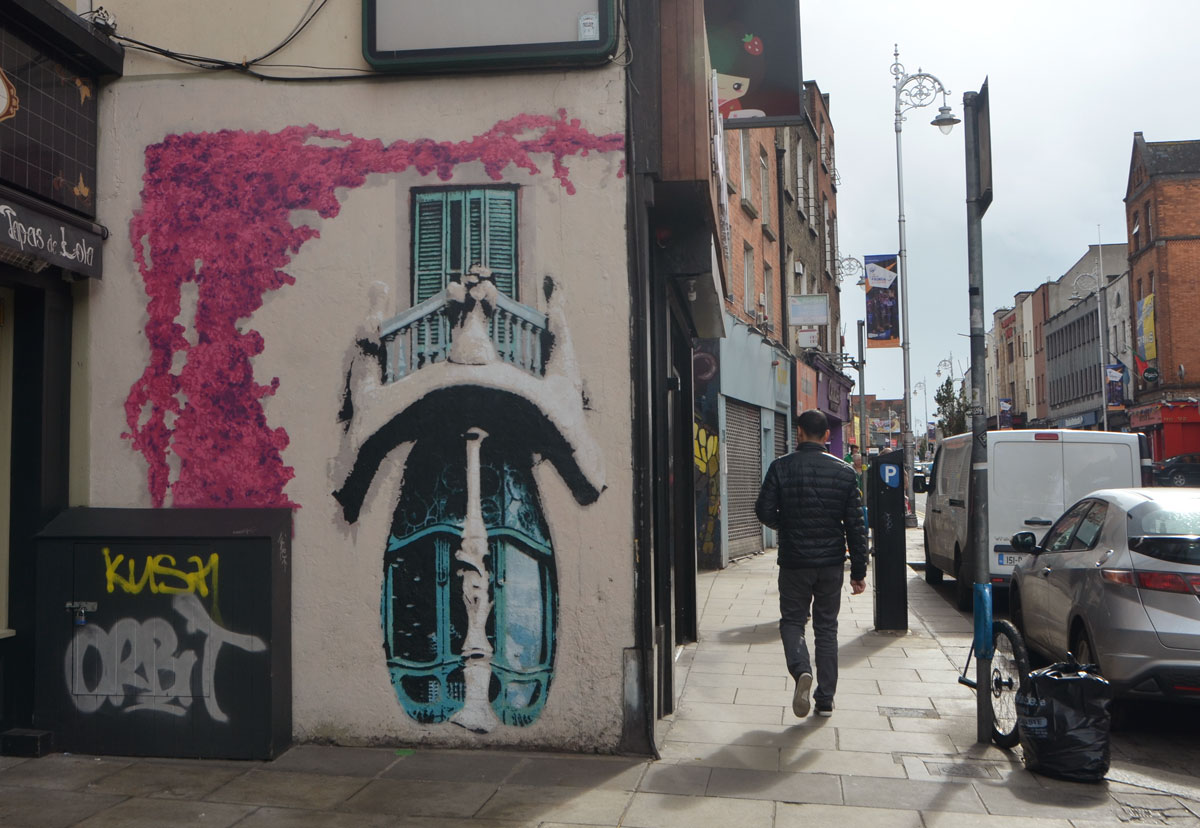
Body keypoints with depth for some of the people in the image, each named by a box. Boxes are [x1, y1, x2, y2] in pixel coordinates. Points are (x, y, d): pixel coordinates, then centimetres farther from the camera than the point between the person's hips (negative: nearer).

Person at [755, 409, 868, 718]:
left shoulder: (781, 467, -8)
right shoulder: (844, 471, -1)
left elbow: (764, 511, -8)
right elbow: (856, 524, -1)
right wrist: (859, 570, 5)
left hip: (794, 562, -2)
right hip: (832, 563, 2)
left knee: (792, 621, 12)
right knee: (827, 628, 13)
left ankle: (801, 671, -16)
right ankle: (826, 699, 15)